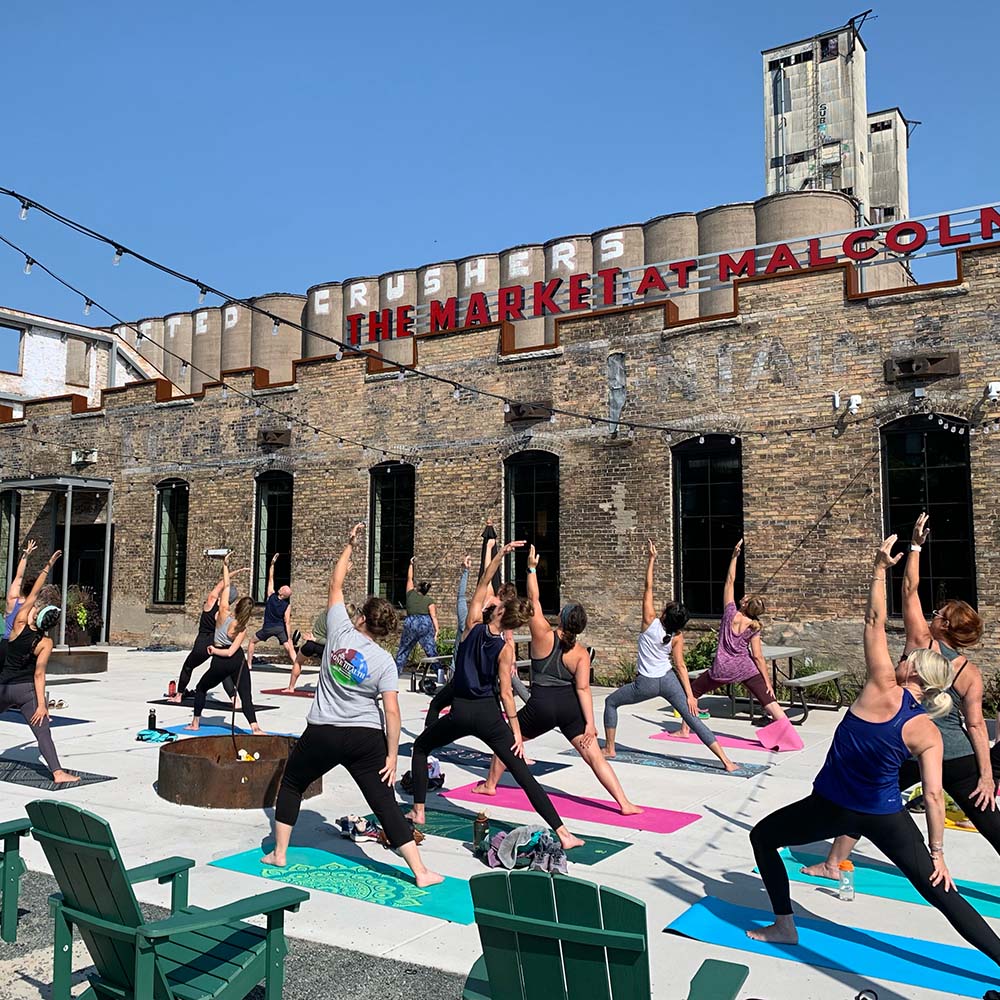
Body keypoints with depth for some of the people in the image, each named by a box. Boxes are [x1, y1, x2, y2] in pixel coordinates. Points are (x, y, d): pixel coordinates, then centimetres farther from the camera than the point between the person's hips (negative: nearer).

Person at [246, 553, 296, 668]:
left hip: (268, 627, 0)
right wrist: (289, 638, -11)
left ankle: (248, 664, 22)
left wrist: (272, 563, 0)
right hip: (280, 628, 0)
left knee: (252, 641, 22)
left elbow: (271, 578, -3)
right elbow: (287, 622, -13)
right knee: (289, 648, -3)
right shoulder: (287, 605, -10)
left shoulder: (271, 595, -10)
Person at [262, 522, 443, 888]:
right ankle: (421, 871, 2)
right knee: (385, 804, 3)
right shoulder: (384, 661, -6)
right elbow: (391, 712, -12)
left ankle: (279, 853, 31)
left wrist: (350, 545, 15)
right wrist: (392, 756, -5)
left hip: (322, 733, 0)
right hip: (366, 738, 0)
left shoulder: (340, 632, -5)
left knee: (291, 784, 24)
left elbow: (336, 583, 7)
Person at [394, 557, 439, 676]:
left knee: (403, 651, 11)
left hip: (411, 623, 1)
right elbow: (433, 616, -4)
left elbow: (409, 578, 27)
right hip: (426, 624, -1)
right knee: (431, 652, -3)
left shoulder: (411, 594, 12)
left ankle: (396, 672, 12)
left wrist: (411, 564, 37)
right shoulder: (430, 601, 7)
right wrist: (437, 630, -9)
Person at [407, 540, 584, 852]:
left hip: (460, 711, 1)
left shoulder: (473, 626, -4)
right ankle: (562, 834, -6)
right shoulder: (506, 648, -7)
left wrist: (501, 553, 1)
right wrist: (516, 731, -5)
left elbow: (483, 584, 4)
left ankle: (419, 811, 26)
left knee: (421, 747, 28)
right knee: (523, 773, -1)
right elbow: (505, 692, -9)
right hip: (489, 714, -1)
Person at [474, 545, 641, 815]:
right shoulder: (581, 654, -1)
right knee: (595, 756, 1)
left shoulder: (543, 635, -7)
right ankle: (624, 804, -4)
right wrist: (590, 724, -11)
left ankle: (490, 785, 35)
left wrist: (532, 568, 5)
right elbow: (583, 689, -9)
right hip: (570, 707, 2)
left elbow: (533, 600, -1)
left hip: (540, 706, -1)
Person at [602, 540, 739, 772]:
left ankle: (609, 749, 22)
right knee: (692, 718, 1)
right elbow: (680, 666, -9)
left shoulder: (650, 622, -16)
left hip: (646, 683, -3)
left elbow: (648, 587, -13)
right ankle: (726, 760, -7)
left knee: (611, 702, 20)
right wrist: (689, 695, -6)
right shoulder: (677, 636, -7)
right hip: (669, 681, 3)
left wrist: (652, 559, -12)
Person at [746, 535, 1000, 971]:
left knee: (763, 836, 17)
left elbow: (875, 621, -16)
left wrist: (880, 568, -13)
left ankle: (784, 926, 20)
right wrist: (937, 851, -2)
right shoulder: (928, 733, -9)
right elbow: (933, 795, -10)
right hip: (886, 818, 3)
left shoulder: (883, 689, -17)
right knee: (941, 892, 13)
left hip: (831, 807, -3)